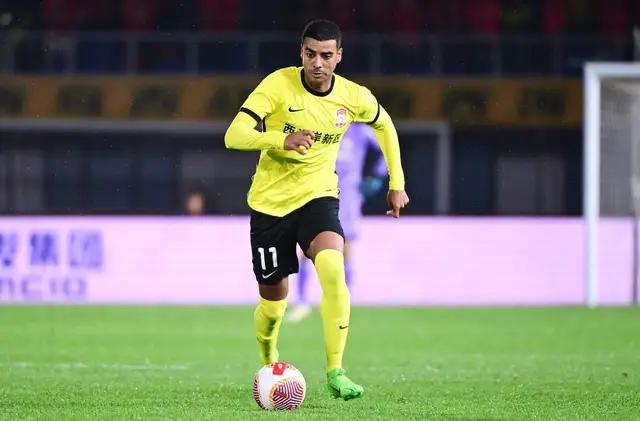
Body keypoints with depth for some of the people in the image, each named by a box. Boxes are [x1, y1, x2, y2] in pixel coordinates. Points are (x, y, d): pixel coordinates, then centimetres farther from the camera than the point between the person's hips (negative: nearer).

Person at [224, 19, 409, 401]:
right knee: (274, 297, 7)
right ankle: (268, 360, 41)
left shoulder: (354, 97, -7)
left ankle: (335, 372, -24)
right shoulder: (278, 85, -17)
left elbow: (384, 125, 16)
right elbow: (234, 136, -26)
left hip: (318, 196, 1)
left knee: (333, 271, -28)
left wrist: (397, 183, 14)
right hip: (270, 201, -1)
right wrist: (282, 140, -43)